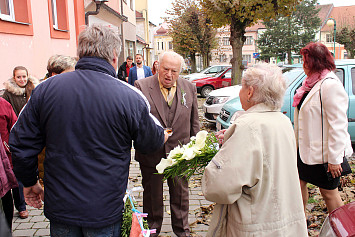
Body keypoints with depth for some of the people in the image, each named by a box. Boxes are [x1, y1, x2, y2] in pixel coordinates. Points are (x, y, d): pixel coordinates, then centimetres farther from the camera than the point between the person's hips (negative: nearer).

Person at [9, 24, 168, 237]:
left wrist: (30, 181, 15)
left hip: (60, 206, 3)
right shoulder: (130, 97, -17)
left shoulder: (46, 89, -8)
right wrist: (162, 134, 23)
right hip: (105, 211, -2)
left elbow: (21, 144, -1)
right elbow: (151, 142, -1)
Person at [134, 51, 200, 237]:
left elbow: (194, 122, 8)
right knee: (152, 195, 17)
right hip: (151, 154, -2)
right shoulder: (141, 86, -9)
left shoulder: (189, 88, 1)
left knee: (180, 194, 18)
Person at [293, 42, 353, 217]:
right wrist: (299, 142, 17)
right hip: (306, 148, 9)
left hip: (323, 151, -9)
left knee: (329, 192, 6)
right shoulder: (312, 82, 9)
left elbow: (338, 124, -24)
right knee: (299, 183, 17)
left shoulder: (330, 85, -21)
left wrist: (334, 158, -23)